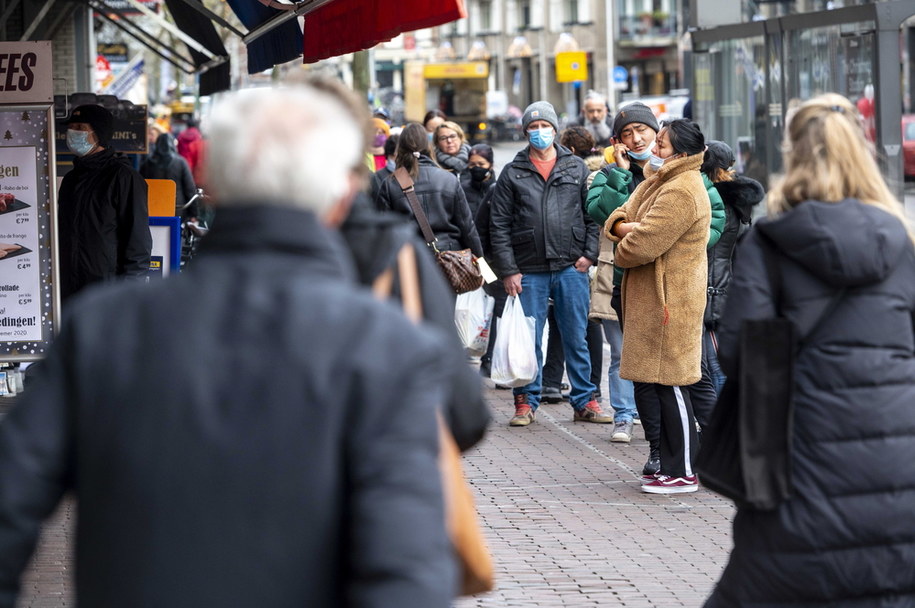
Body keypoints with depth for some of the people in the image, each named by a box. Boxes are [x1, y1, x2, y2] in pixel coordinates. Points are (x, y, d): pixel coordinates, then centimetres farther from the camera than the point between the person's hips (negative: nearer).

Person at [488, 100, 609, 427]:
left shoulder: (576, 168, 9)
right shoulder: (512, 174, 5)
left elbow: (593, 214, 8)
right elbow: (499, 225, 2)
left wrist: (589, 253, -4)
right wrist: (507, 271, -4)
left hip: (571, 268, 1)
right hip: (529, 271, 0)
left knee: (576, 339, 6)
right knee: (528, 340, 4)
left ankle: (584, 401, 13)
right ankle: (526, 402, 14)